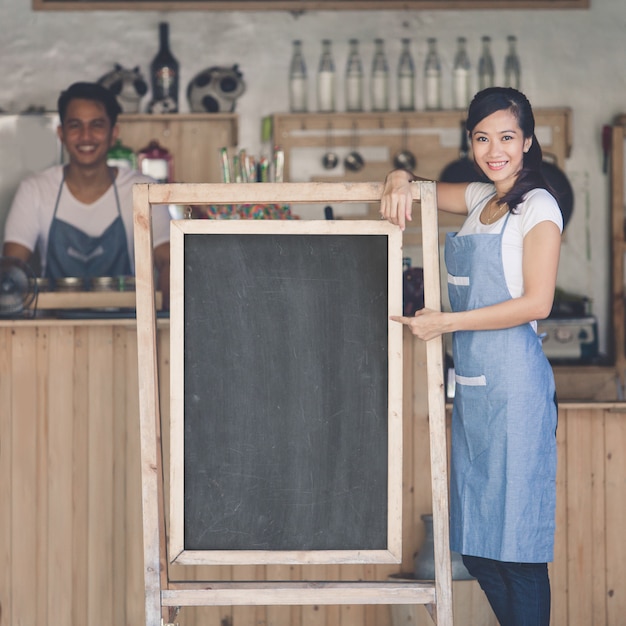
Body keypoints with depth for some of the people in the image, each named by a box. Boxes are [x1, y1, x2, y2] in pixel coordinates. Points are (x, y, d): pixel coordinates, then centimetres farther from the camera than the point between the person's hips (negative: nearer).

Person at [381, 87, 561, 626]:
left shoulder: (538, 207, -7)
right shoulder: (479, 199, 14)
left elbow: (536, 303, -15)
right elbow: (419, 190, 28)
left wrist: (447, 321, -14)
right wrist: (401, 181, 4)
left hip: (513, 382, -8)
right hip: (472, 381, 8)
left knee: (515, 529, -6)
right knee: (476, 543, 10)